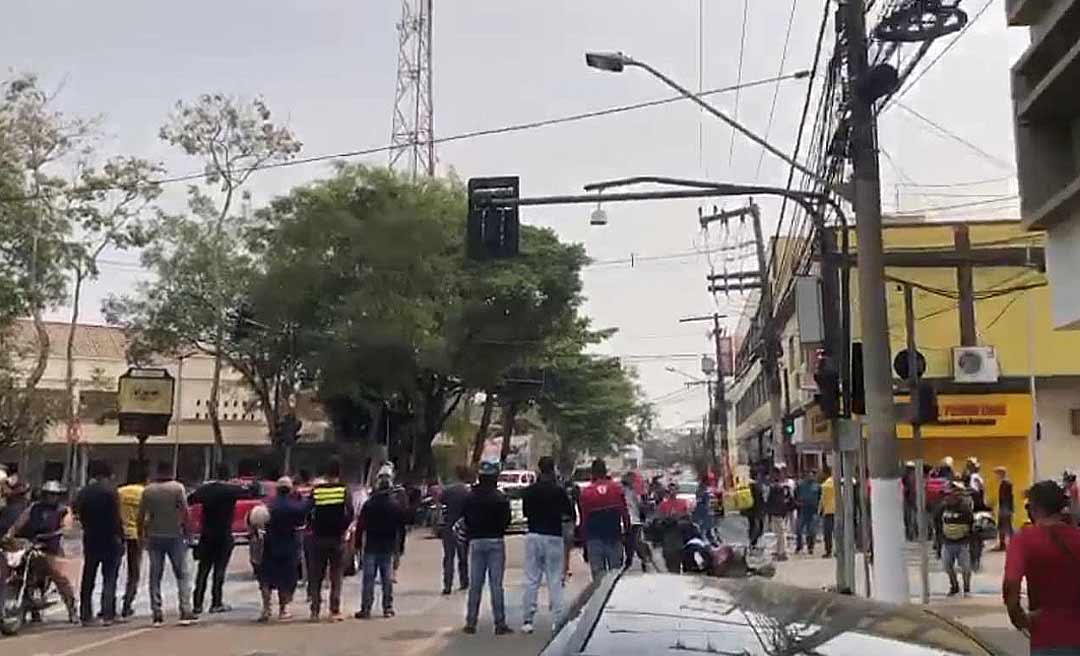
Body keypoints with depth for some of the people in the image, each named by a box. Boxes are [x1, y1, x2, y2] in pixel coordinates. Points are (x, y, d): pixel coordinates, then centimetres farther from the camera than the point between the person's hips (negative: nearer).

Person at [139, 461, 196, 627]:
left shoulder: (147, 490, 3)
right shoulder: (177, 488, -6)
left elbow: (141, 516, 4)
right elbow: (185, 512, -11)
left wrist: (143, 535, 12)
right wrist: (186, 531, -1)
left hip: (154, 537, 3)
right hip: (174, 535, -3)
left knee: (155, 576, 8)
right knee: (183, 574, 3)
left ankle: (157, 615, 7)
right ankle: (186, 612, -2)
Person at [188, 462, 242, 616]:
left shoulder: (205, 488, 1)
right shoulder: (232, 489, -9)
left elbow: (189, 501, 0)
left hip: (206, 535, 3)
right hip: (224, 535, -3)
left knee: (203, 569, 9)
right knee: (219, 568, 2)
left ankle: (197, 604, 8)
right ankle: (216, 603, 1)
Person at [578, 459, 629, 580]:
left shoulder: (586, 492, -5)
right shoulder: (617, 488, -3)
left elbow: (584, 517, -2)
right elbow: (624, 512, -2)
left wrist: (585, 537, 6)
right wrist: (627, 529, 8)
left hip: (594, 537, -1)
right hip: (614, 534, 1)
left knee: (597, 571, 4)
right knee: (616, 569, 9)